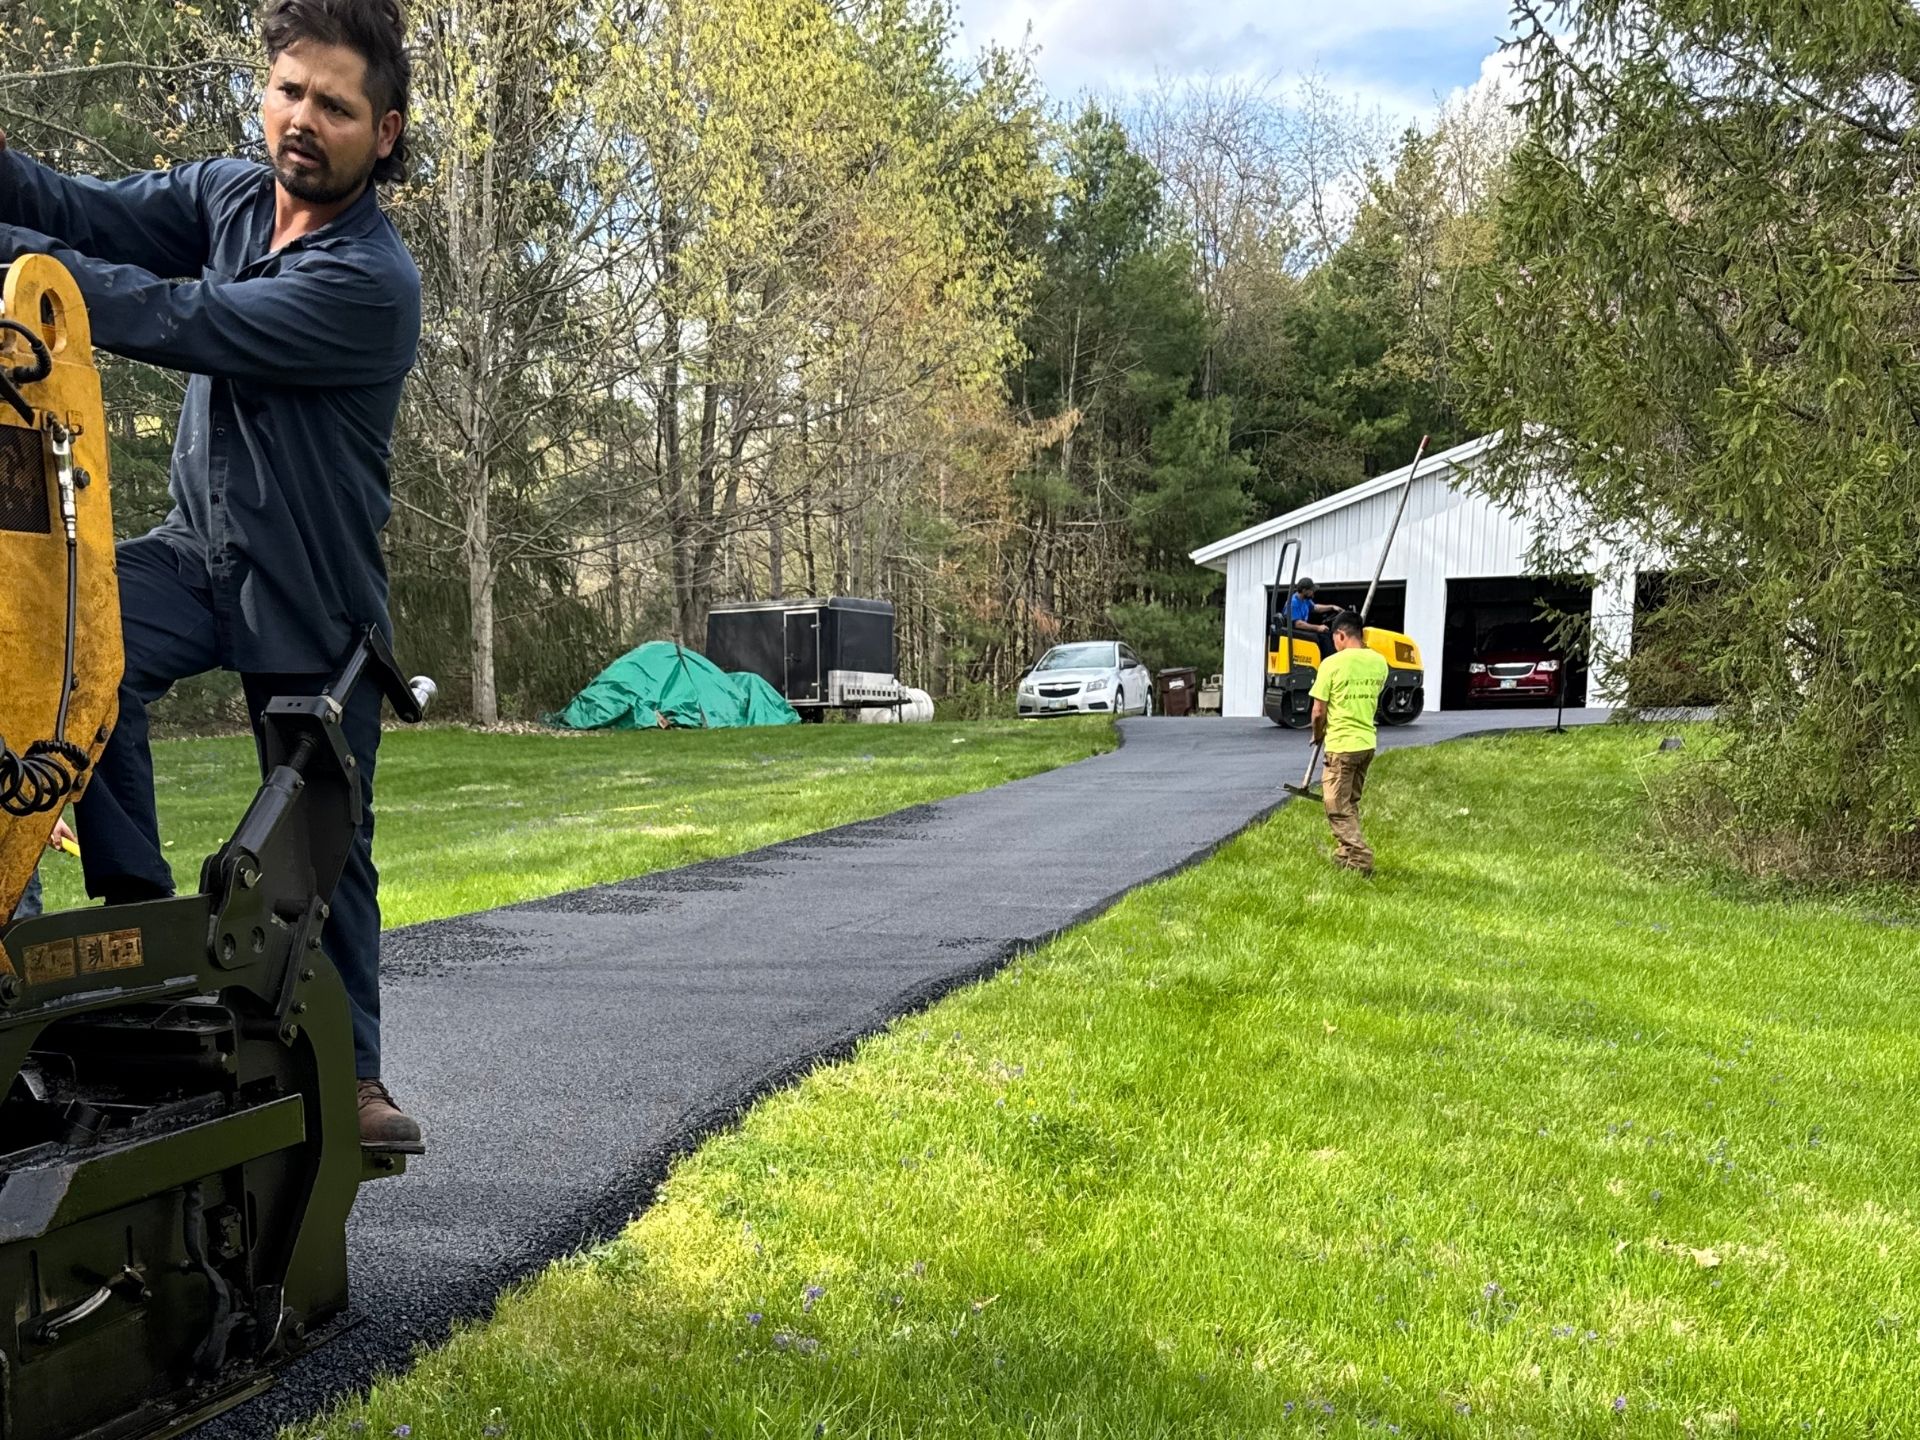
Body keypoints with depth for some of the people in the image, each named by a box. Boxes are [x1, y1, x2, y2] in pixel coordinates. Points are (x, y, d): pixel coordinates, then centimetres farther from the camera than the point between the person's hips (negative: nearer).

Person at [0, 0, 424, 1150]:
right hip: (201, 549, 5)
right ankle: (136, 903, -17)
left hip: (313, 591, -5)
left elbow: (178, 321, -26)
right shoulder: (229, 195, 2)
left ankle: (352, 1074, 19)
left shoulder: (371, 283, -22)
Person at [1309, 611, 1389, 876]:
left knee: (1338, 807, 1)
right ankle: (1345, 854, 25)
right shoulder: (1379, 662, 3)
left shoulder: (1333, 663, -14)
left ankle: (1359, 859, -5)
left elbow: (1318, 711, -10)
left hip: (1341, 745, -7)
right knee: (1350, 804, 19)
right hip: (1368, 743, 7)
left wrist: (1318, 735, 8)